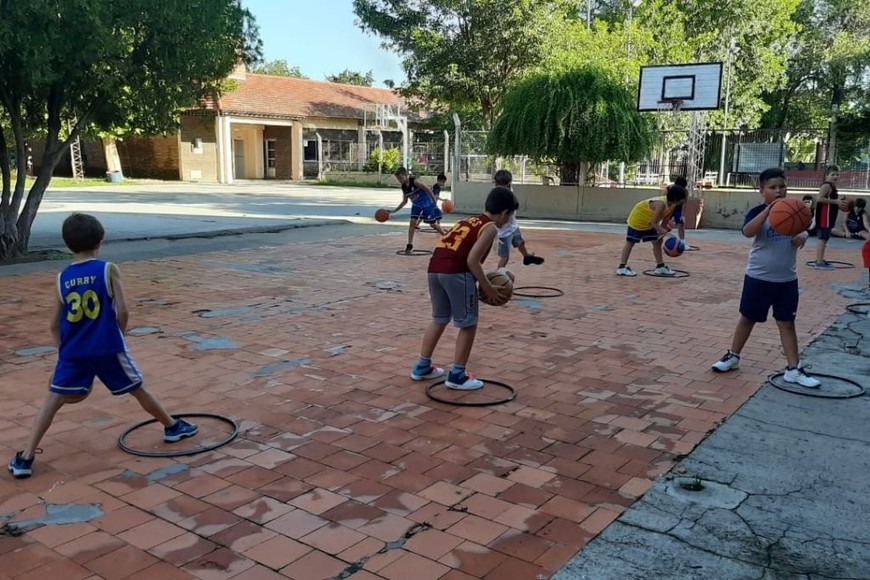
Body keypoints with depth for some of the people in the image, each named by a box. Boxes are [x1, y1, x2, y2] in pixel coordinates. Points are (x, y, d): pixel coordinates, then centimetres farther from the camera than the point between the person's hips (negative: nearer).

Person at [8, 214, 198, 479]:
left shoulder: (63, 278, 5)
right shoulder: (109, 270, -6)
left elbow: (54, 324, 10)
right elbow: (123, 312, -10)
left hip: (73, 352, 2)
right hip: (107, 349, -2)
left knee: (53, 400, 8)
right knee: (139, 390, 14)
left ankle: (25, 458, 3)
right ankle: (172, 427, 31)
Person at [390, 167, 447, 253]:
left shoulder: (415, 181, -24)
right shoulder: (403, 187, -2)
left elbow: (428, 189, -19)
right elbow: (405, 201, 10)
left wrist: (435, 203, -18)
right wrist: (395, 210, 4)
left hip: (427, 204, -6)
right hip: (416, 205, 6)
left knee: (433, 224, 0)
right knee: (412, 222, -10)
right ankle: (410, 245, -6)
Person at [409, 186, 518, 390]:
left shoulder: (469, 220, 26)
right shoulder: (490, 227, 2)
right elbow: (472, 260, -10)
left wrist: (482, 280, 26)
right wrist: (488, 288, -1)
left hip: (435, 268, 8)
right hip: (455, 272, -8)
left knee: (439, 320, 24)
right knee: (468, 324, 7)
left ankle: (422, 367, 32)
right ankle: (457, 375, 12)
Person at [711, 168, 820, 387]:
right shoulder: (758, 212, -13)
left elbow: (801, 230, 16)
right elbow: (747, 231, -32)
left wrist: (802, 236, -9)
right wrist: (769, 209, -43)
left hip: (787, 279, 3)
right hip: (758, 277, -3)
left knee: (786, 323, 8)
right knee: (747, 319, 11)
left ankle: (793, 369, 13)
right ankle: (733, 356, 28)